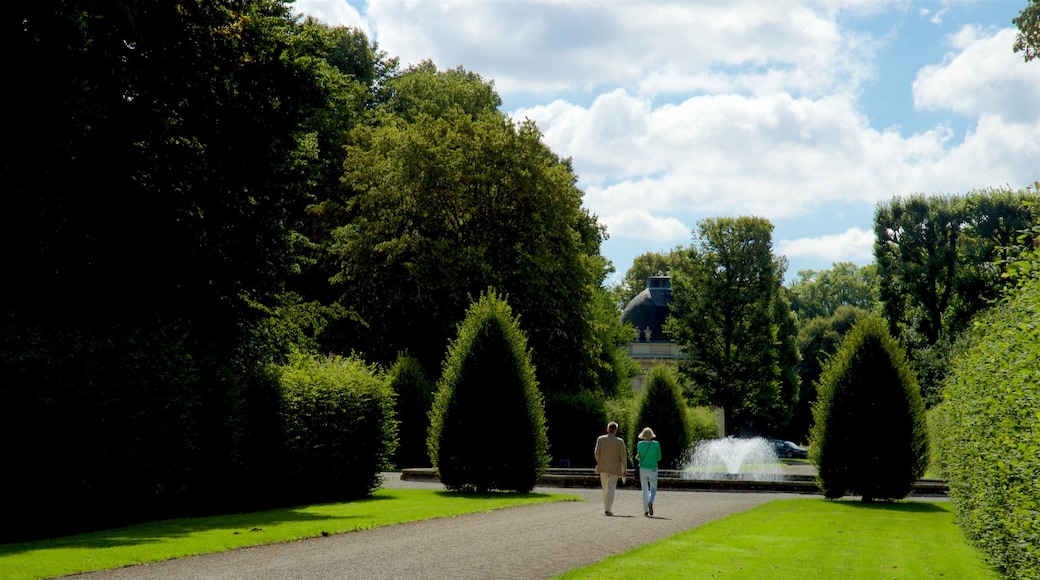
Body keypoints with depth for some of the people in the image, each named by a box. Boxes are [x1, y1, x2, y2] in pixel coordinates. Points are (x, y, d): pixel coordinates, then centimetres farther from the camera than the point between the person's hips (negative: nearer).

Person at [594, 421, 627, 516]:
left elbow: (597, 453, -4)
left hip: (603, 467, 2)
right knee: (611, 488, -2)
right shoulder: (620, 441, -8)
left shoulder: (600, 439, -4)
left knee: (605, 488, 16)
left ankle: (606, 507, 22)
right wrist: (624, 469, 6)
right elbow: (623, 456, -5)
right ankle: (608, 509, -10)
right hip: (614, 468, -2)